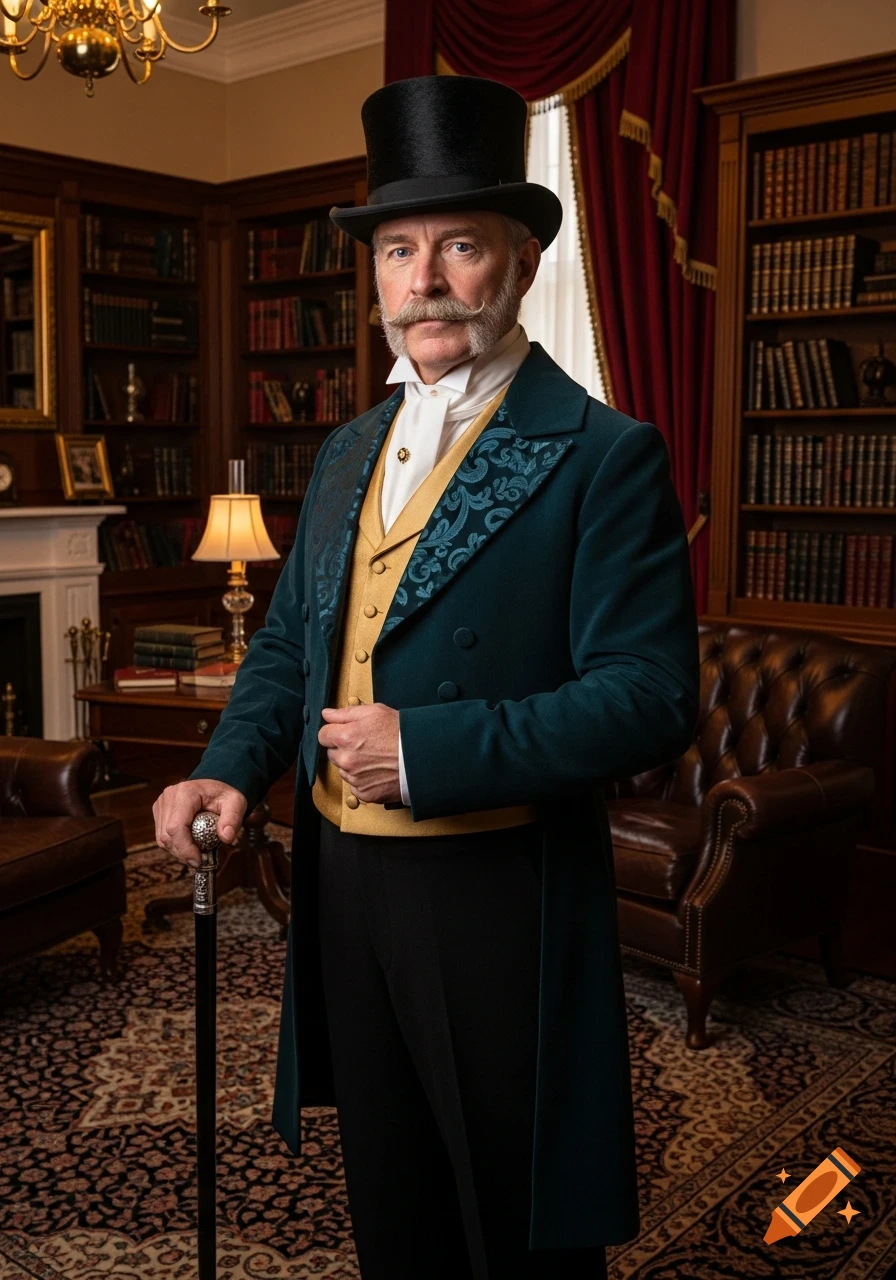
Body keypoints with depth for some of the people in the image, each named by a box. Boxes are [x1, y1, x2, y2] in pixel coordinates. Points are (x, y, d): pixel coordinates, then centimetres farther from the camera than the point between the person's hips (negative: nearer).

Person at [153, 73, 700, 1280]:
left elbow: (651, 696, -18)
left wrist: (430, 749, -25)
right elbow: (288, 644, 15)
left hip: (501, 900, -6)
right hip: (343, 888, 6)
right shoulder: (349, 450, 9)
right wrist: (229, 770, -4)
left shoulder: (601, 454, -12)